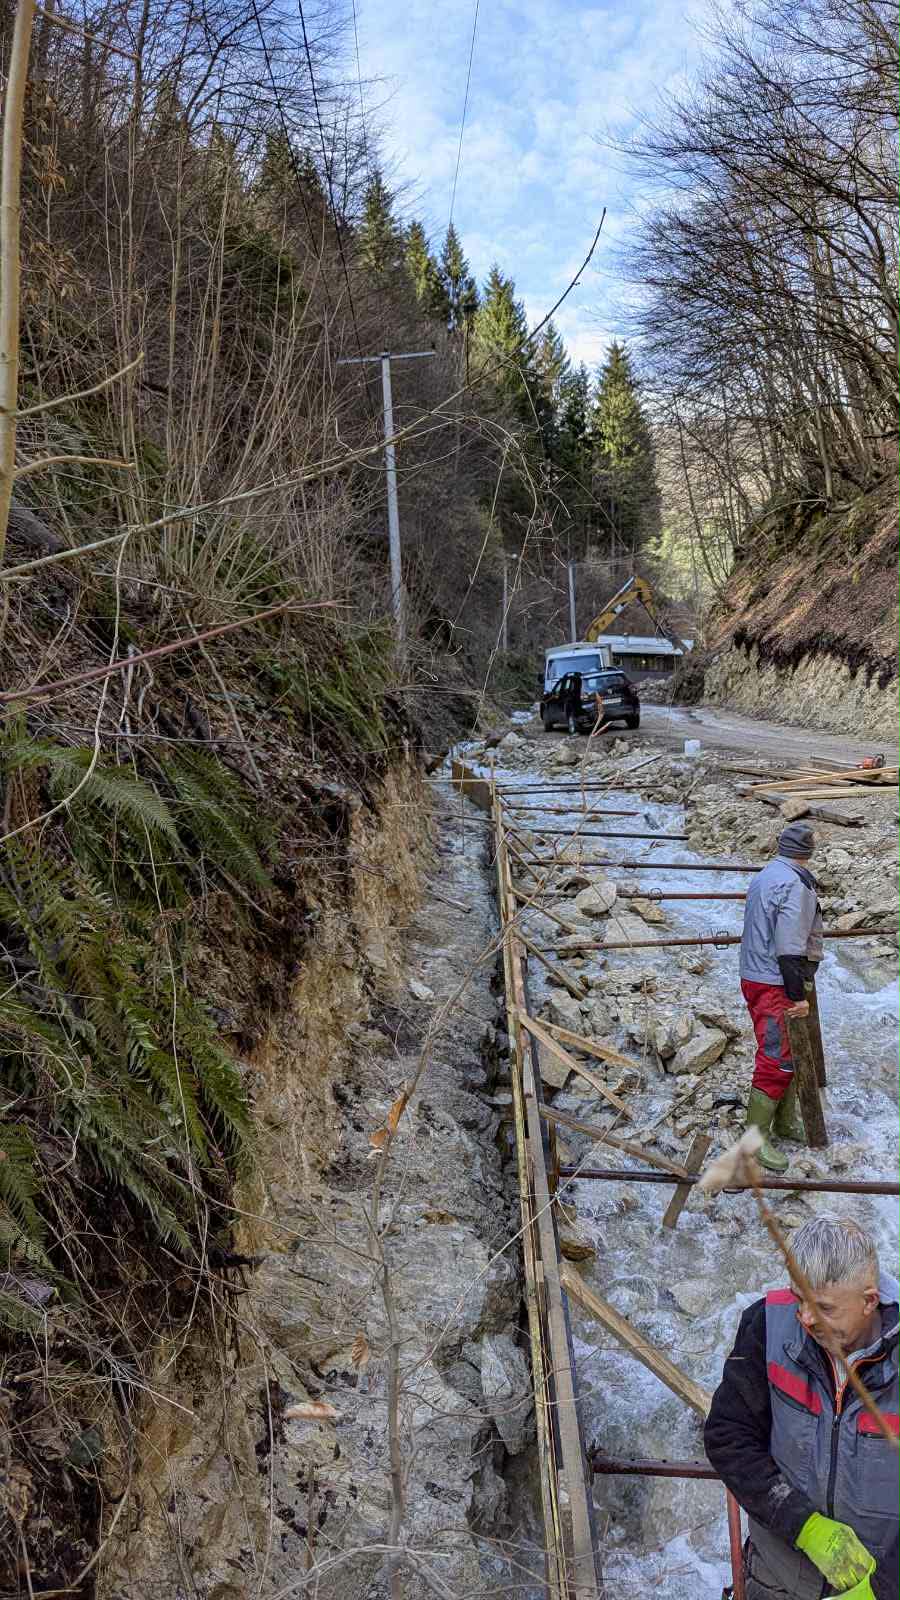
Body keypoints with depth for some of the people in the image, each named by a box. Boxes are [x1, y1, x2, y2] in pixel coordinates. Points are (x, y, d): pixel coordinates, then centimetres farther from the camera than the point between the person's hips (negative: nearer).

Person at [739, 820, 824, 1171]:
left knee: (786, 1054, 19)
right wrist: (798, 994, -21)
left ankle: (785, 1122, 31)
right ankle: (756, 1137, -1)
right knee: (777, 1060, -6)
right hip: (775, 985, -10)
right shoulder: (794, 885, -18)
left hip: (755, 978, 10)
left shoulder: (765, 876, 14)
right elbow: (789, 947, -23)